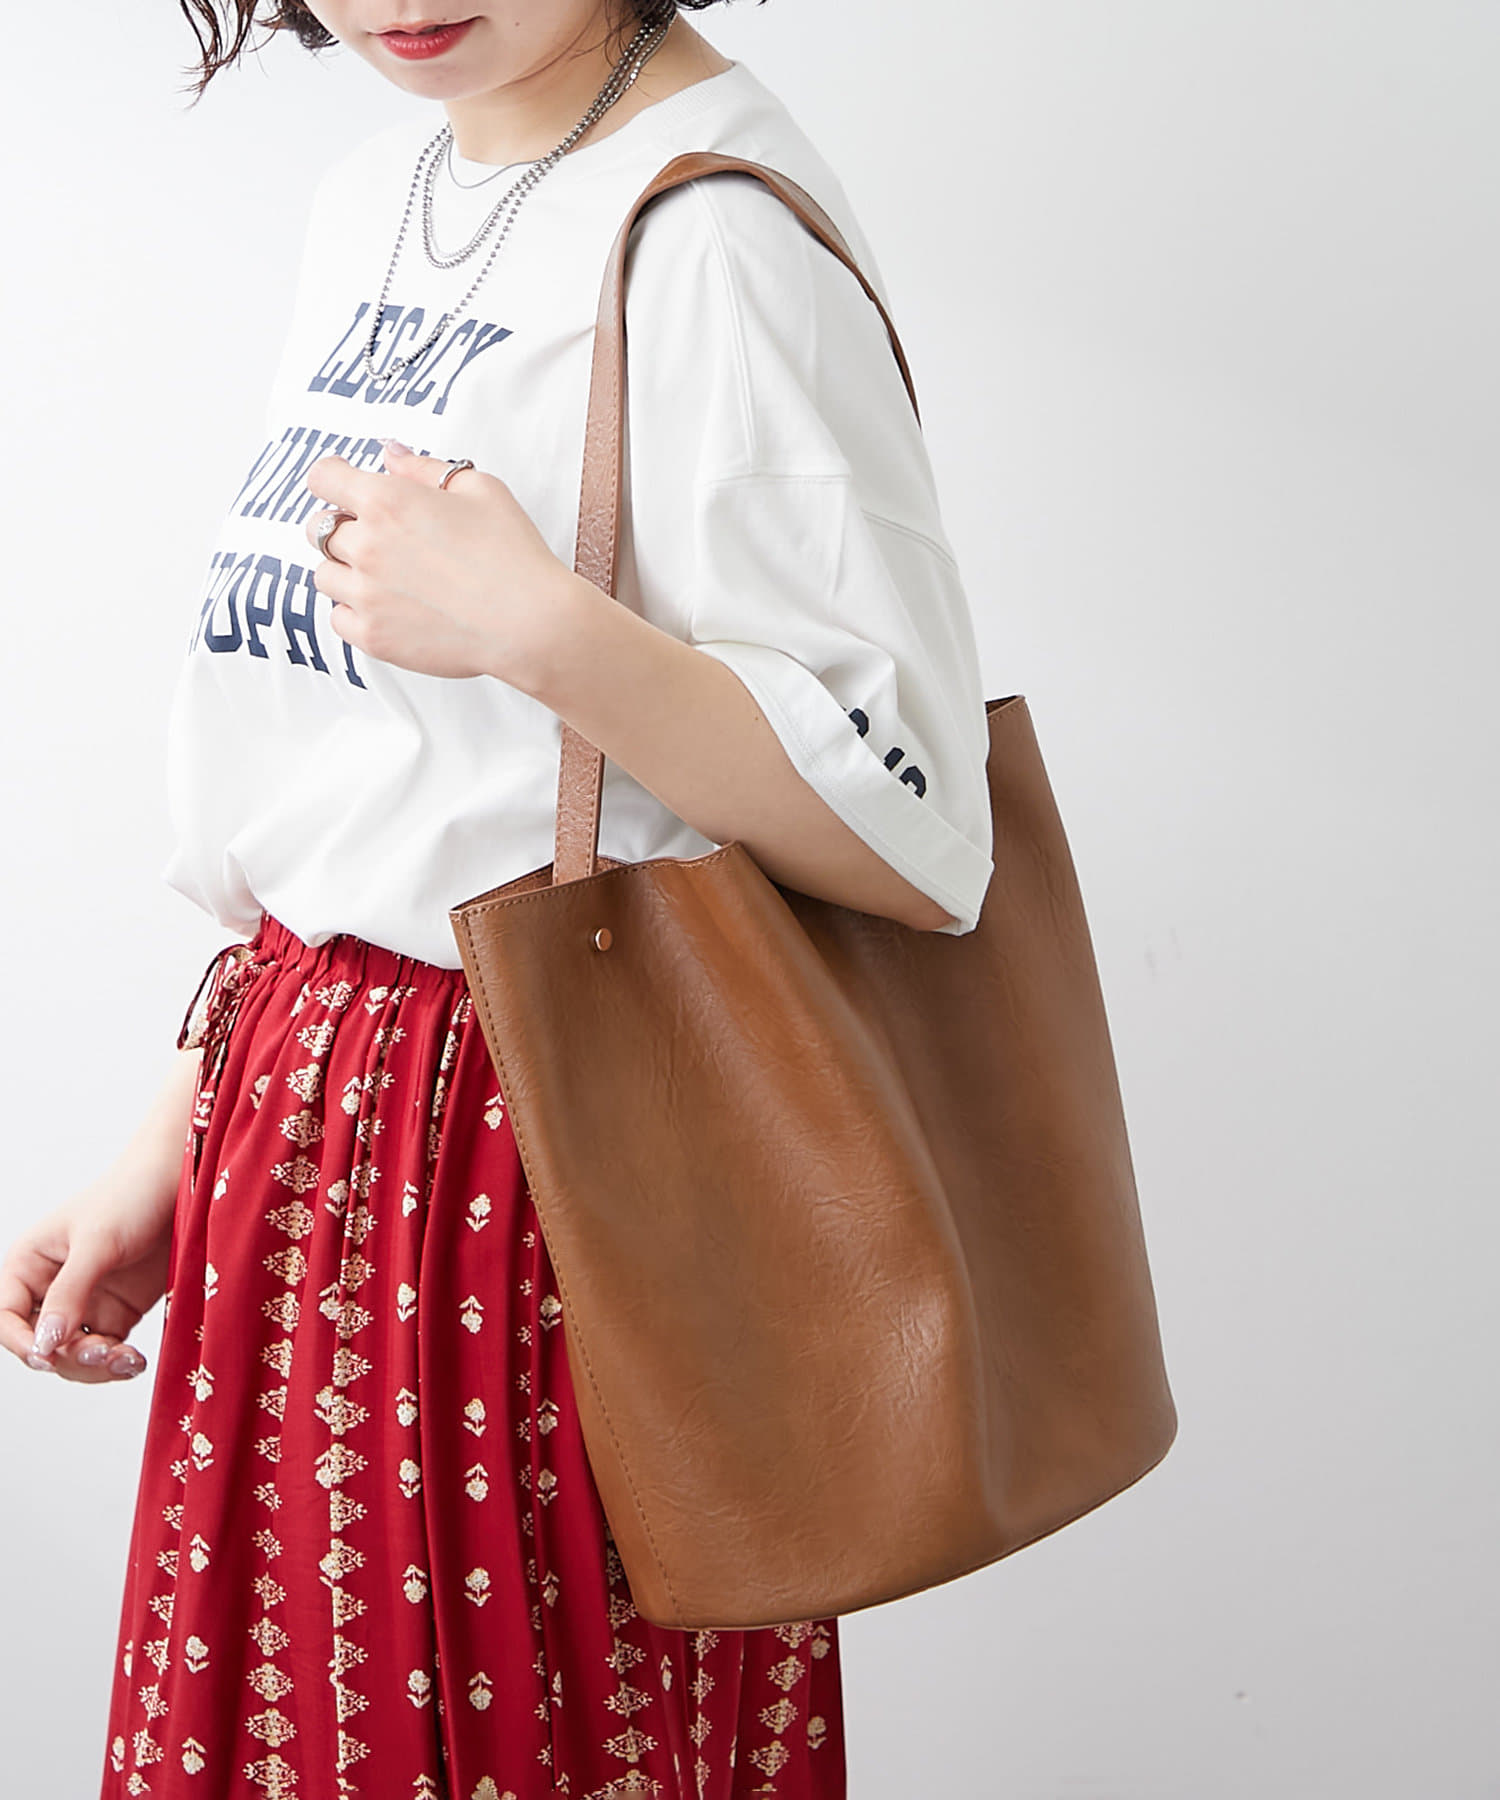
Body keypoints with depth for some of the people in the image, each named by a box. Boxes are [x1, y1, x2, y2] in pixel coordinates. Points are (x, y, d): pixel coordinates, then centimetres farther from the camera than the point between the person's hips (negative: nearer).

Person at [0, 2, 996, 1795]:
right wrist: (175, 1143, 14)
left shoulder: (708, 231, -16)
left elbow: (916, 841, -19)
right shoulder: (371, 196, 10)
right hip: (306, 1157, 8)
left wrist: (539, 624, -27)